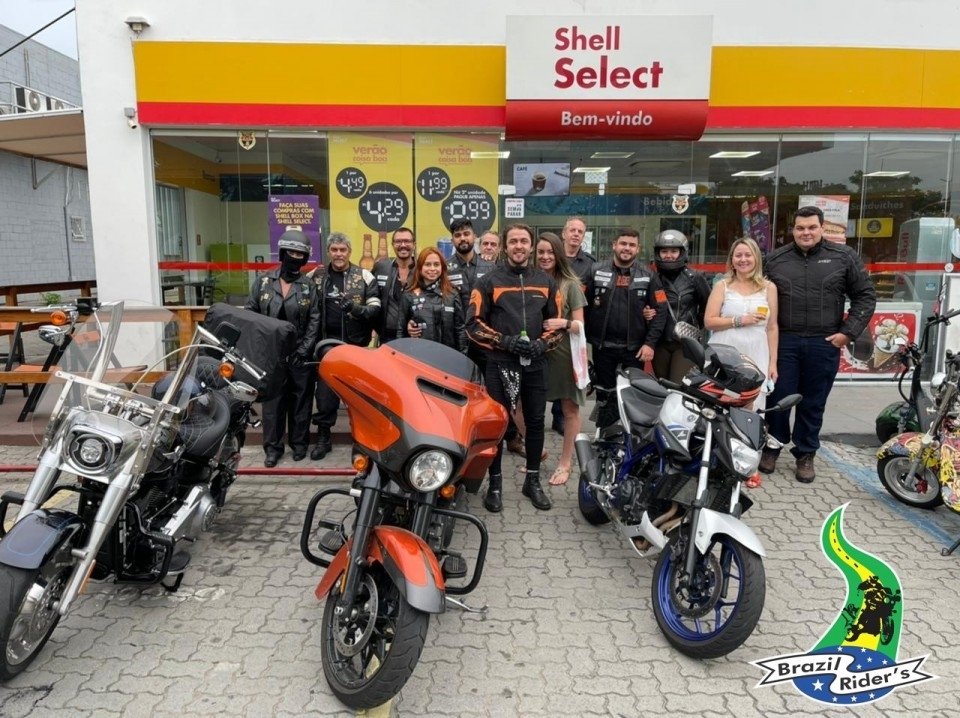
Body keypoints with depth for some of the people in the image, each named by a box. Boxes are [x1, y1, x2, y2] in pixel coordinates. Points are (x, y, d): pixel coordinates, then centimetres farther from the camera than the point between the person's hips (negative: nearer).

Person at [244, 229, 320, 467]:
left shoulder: (309, 286, 1)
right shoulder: (263, 282, 3)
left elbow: (314, 321, -1)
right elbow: (249, 314, 7)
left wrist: (304, 349, -10)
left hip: (300, 355, 0)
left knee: (300, 400, 8)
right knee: (272, 400, 5)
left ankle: (299, 443, 23)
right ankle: (273, 446, 16)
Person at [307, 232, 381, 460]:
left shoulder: (364, 276, 0)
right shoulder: (316, 276, 8)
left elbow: (375, 309, -5)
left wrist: (356, 308, -25)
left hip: (358, 345, -1)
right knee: (325, 393, 4)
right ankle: (323, 438, 16)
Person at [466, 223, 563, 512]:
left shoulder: (546, 282, 10)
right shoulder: (488, 282, 0)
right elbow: (474, 323, -4)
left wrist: (542, 344, -7)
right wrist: (506, 341, -16)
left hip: (536, 363, 3)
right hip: (500, 363, -3)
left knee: (535, 422, 10)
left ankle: (533, 480, 24)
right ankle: (495, 483, 14)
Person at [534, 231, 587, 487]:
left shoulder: (570, 284, -3)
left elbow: (579, 325, -3)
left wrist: (564, 323, -23)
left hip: (563, 354, -2)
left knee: (570, 408, 4)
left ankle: (565, 462, 16)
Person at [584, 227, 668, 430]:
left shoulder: (648, 276, 4)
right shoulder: (596, 271, 2)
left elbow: (660, 311, 1)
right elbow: (583, 306, -1)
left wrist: (650, 343, -8)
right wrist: (584, 339, -7)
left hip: (635, 348, 0)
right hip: (602, 346, 0)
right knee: (605, 394, 10)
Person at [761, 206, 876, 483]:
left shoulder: (844, 256, 2)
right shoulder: (774, 259, 4)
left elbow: (865, 296, 4)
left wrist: (848, 332, -4)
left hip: (825, 344, 0)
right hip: (783, 341, 0)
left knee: (813, 403, 9)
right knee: (778, 398, 5)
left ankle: (805, 455, 24)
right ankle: (771, 447, 23)